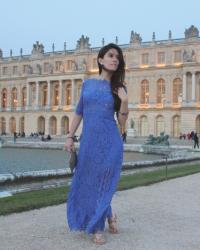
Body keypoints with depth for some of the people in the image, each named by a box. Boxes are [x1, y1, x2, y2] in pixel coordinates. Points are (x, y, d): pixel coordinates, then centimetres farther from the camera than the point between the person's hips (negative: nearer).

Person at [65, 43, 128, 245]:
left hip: (110, 142, -2)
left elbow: (122, 122, 1)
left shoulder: (119, 88, 2)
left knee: (102, 184, 3)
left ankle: (98, 228, 24)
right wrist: (70, 137, 6)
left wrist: (124, 102, -15)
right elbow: (79, 113, 12)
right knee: (86, 183, 8)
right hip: (88, 141, 3)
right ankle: (109, 216, 31)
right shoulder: (87, 84, 8)